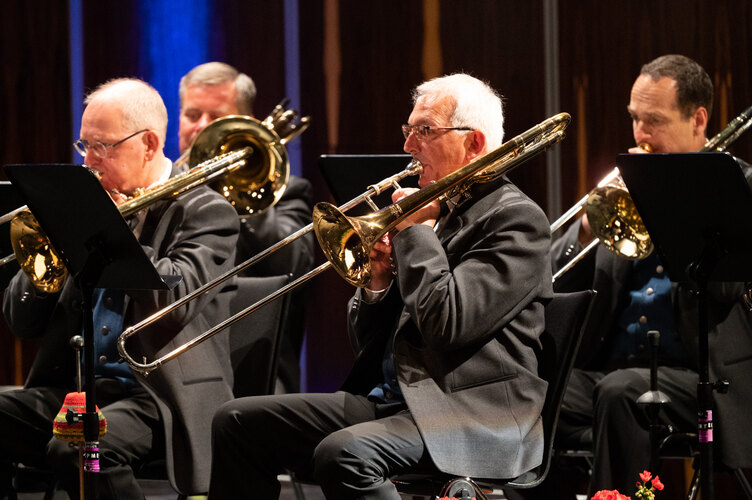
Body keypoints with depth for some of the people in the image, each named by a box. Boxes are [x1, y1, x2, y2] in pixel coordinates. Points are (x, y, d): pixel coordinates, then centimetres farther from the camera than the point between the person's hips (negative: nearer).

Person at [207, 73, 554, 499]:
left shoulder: (516, 220, -6)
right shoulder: (435, 211, 19)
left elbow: (449, 324, -22)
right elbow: (367, 340, 23)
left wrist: (414, 229, -9)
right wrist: (378, 282, 1)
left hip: (477, 420, -9)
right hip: (387, 398, 9)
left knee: (343, 454, -36)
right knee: (238, 423, 1)